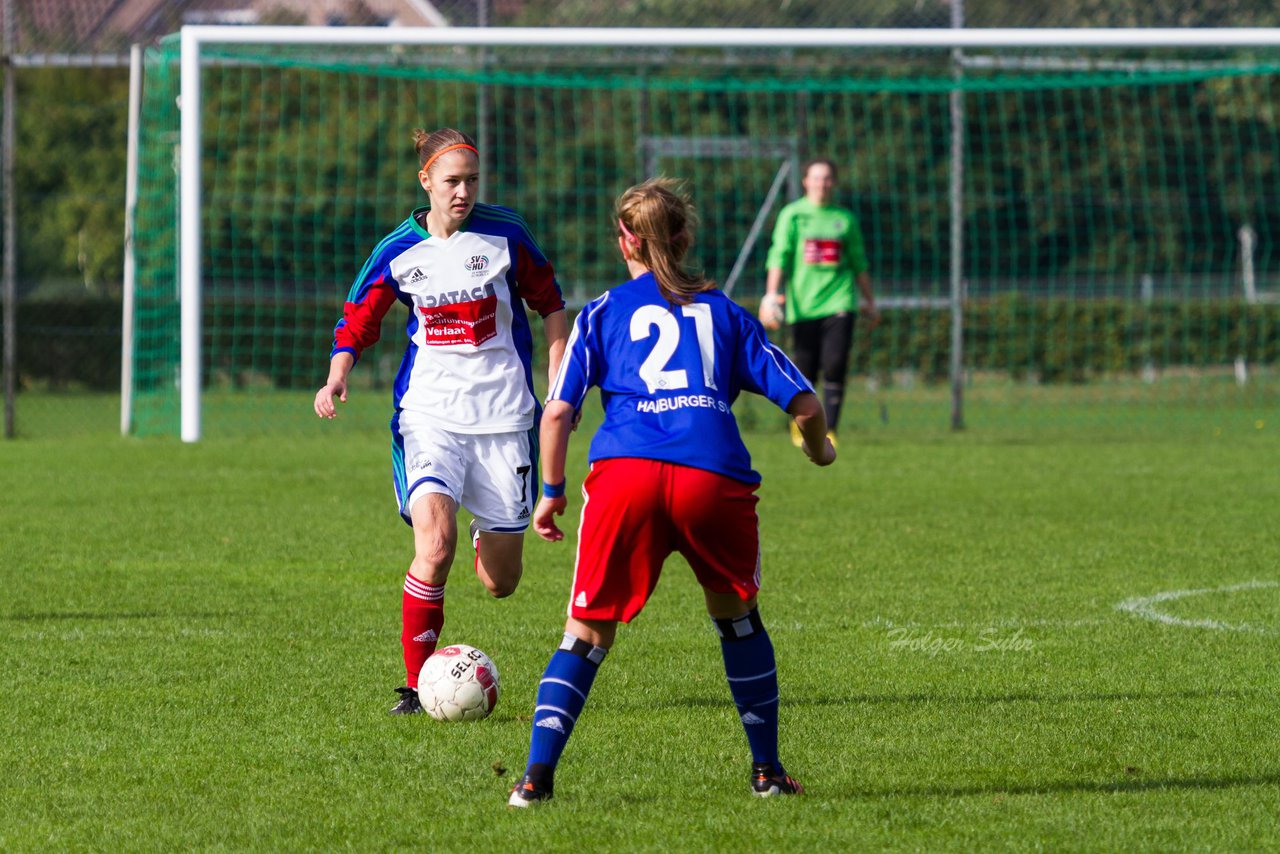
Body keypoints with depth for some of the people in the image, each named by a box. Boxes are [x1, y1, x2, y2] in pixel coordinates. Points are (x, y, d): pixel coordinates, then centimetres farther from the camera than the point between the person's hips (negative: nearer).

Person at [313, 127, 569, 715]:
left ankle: (490, 536, 44)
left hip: (503, 413, 1)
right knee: (435, 542, -25)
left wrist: (560, 379, 5)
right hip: (430, 412, -1)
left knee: (501, 583, 4)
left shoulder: (504, 235, -2)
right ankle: (415, 686, -13)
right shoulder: (399, 252, -1)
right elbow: (356, 323, 8)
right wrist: (336, 380, -10)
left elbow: (548, 302, 11)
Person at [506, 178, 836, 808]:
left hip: (624, 471, -1)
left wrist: (551, 491, 22)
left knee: (587, 631, 8)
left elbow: (557, 411, 10)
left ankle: (537, 774, -6)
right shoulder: (725, 312, 25)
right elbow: (803, 403, 20)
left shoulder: (602, 313, 21)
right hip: (715, 473, 1)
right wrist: (819, 451, 40)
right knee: (736, 614, 24)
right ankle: (767, 771, 24)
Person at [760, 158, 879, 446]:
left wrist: (870, 301, 23)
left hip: (839, 301, 1)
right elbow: (779, 256, 0)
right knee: (805, 371, 1)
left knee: (835, 365, -16)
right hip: (803, 303, -1)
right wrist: (771, 295, -11)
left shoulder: (845, 219, 11)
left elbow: (859, 263, 20)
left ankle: (830, 430, -13)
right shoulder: (792, 215, 5)